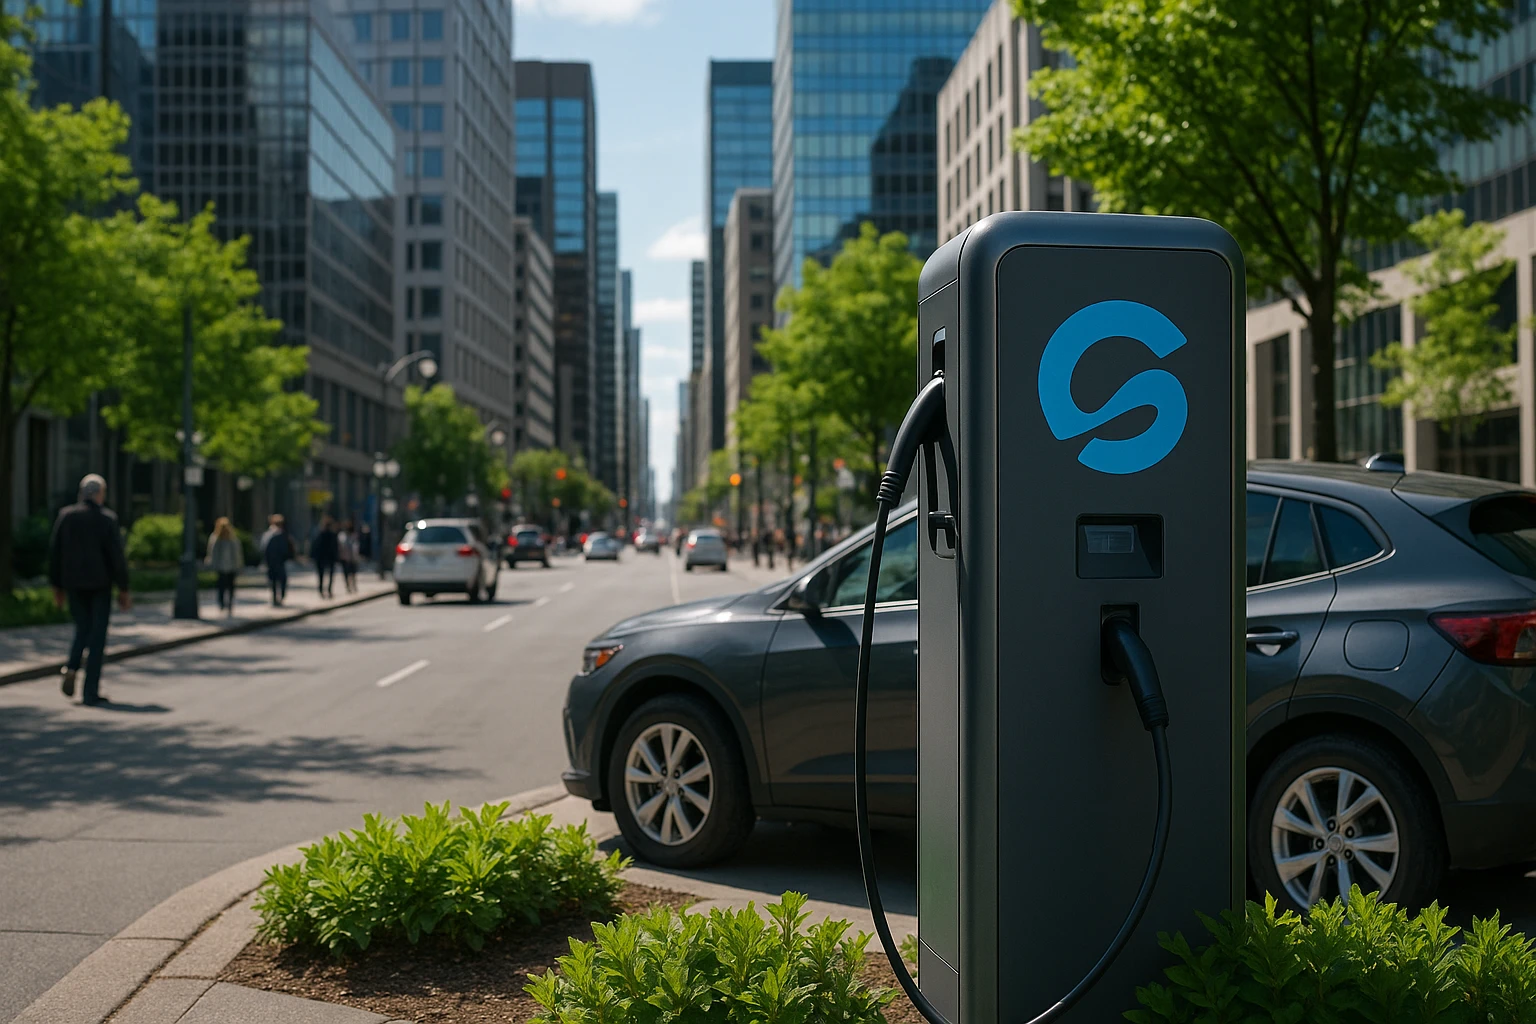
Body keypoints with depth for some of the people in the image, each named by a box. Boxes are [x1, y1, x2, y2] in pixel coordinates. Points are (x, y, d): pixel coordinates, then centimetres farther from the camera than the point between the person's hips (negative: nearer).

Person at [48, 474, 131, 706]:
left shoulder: (65, 516, 2)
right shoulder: (107, 519, -8)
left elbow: (54, 552, 4)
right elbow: (117, 556, -9)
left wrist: (57, 586, 12)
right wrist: (123, 589, -3)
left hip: (73, 582, 3)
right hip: (99, 583, -3)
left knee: (82, 629, 20)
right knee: (97, 635, 2)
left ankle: (72, 667, -7)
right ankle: (91, 691, 0)